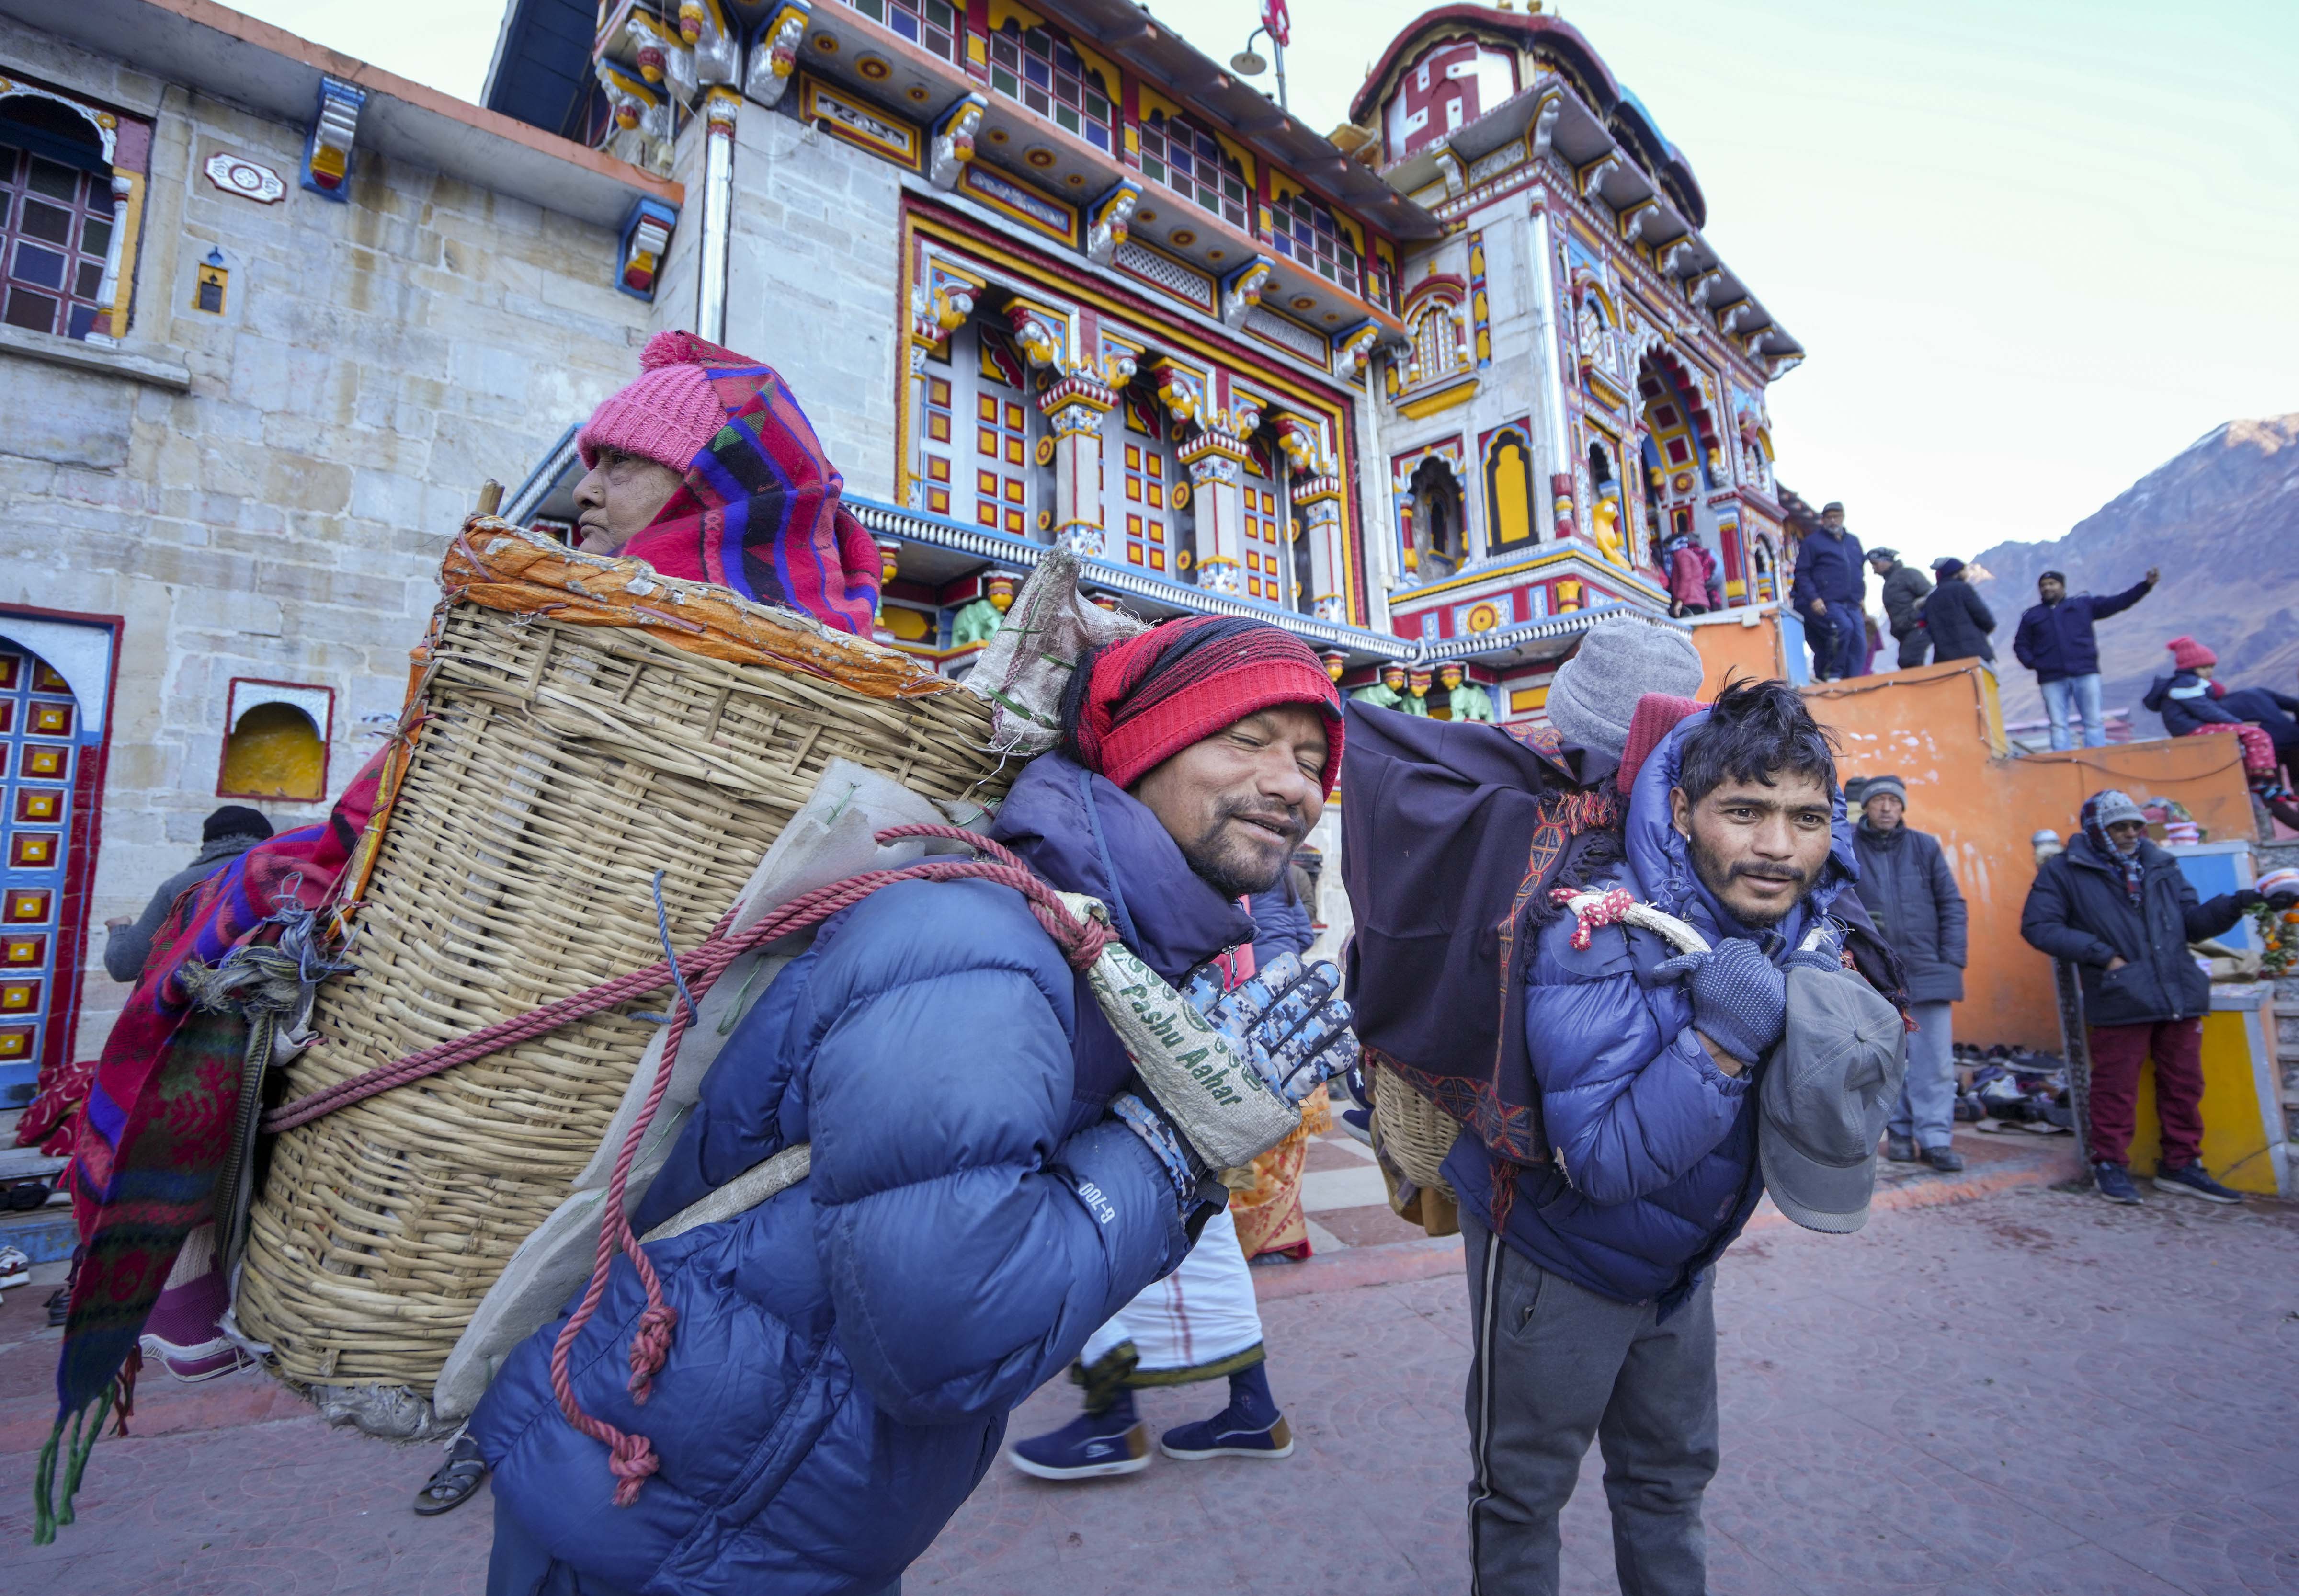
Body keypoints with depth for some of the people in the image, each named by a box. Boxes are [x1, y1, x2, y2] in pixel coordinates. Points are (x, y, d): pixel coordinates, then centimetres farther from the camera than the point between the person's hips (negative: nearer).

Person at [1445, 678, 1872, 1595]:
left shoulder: (1805, 925, -10)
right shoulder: (1601, 935, -33)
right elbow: (1604, 1161, -33)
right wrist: (1719, 1044, -40)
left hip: (1678, 1261, 6)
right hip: (1555, 1254, -6)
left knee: (1671, 1475, 26)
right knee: (1523, 1492, 14)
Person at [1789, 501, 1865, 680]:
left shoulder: (1853, 542, 20)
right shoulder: (1812, 542, 2)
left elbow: (1860, 573, 28)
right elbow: (1801, 573, -5)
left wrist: (1862, 597, 19)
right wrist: (1813, 598, -16)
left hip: (1852, 605, 6)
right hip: (1827, 603, -6)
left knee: (1857, 643, -2)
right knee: (1843, 627, -29)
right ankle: (1834, 674, -17)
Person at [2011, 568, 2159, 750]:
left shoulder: (2083, 605, 14)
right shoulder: (2032, 616, 15)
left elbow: (2118, 602, 11)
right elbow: (2021, 645, 16)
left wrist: (2146, 585, 2)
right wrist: (2032, 663, -1)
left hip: (2086, 673, 0)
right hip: (2052, 680, 0)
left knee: (2094, 722, -1)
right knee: (2059, 726, -3)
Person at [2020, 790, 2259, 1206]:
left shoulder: (2160, 865, 15)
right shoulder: (2065, 871, 0)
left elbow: (2191, 923, 12)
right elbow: (2038, 927, -6)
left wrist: (2232, 906, -6)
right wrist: (2101, 955, -12)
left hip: (2180, 996, 5)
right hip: (2118, 1001, -5)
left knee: (2184, 1084, 12)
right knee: (2115, 1088, 0)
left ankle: (2181, 1164, 25)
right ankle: (2110, 1165, 13)